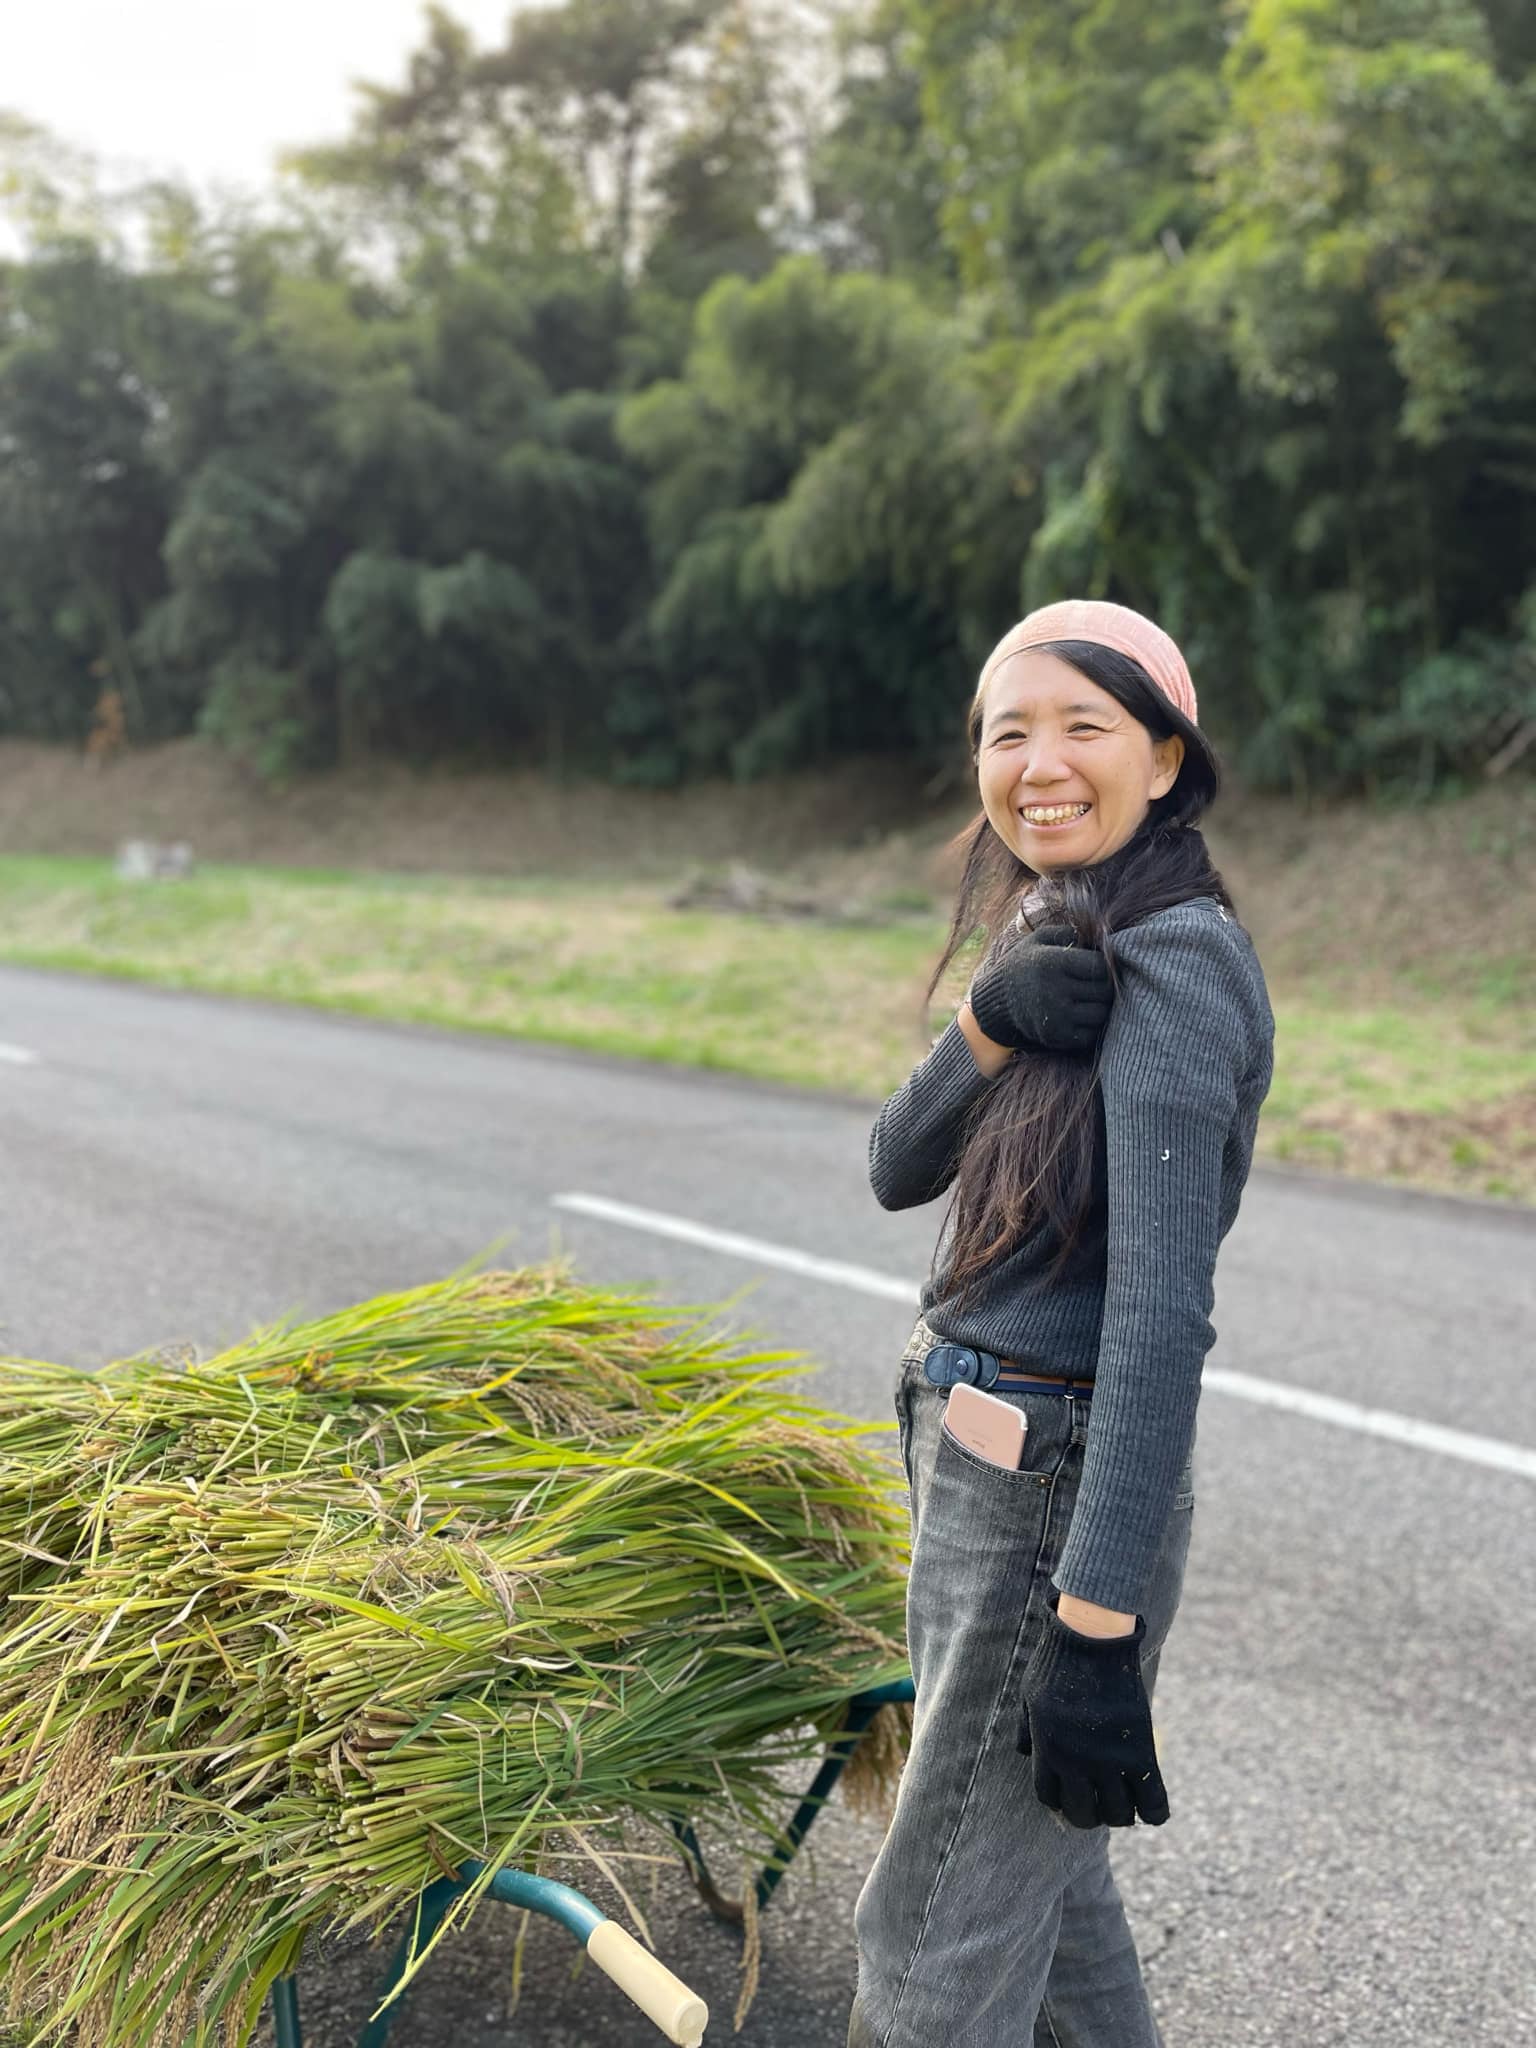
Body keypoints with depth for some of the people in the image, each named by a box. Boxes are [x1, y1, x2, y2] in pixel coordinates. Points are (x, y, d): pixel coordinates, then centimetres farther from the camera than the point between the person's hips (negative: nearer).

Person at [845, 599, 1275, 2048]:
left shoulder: (1175, 962, -19)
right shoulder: (1059, 938, 9)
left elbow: (1160, 1310, -25)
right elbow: (897, 1168, 2)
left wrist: (1097, 1629, -28)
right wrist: (988, 1023, -17)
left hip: (1062, 1488, -9)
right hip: (973, 1459, 9)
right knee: (1040, 1887, 24)